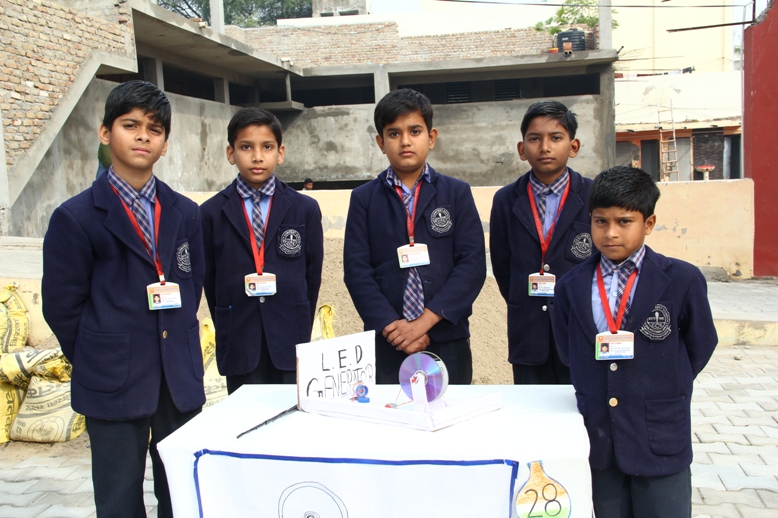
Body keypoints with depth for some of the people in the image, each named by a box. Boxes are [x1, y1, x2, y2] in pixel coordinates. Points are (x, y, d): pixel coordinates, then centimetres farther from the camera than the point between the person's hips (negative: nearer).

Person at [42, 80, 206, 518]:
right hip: (114, 383, -3)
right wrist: (98, 363, 2)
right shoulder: (77, 217, -5)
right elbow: (62, 306, -3)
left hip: (182, 379, 4)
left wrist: (179, 345, 6)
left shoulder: (185, 213, 6)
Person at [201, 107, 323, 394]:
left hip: (289, 345, 0)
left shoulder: (305, 209, 4)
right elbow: (210, 280, 6)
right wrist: (229, 332, 7)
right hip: (239, 347, 0)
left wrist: (299, 332, 5)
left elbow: (313, 275, 6)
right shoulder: (212, 213, 2)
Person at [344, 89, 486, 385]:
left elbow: (473, 264, -4)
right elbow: (356, 270, -2)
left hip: (447, 340, 0)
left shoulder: (457, 193, 5)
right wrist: (392, 326, -13)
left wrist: (425, 321, -13)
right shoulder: (363, 198, 6)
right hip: (385, 343, 0)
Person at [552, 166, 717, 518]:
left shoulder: (683, 281, -8)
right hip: (597, 440, 3)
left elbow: (699, 347, 4)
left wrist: (665, 391, 4)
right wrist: (591, 394, 4)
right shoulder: (570, 287, 1)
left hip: (661, 443, -2)